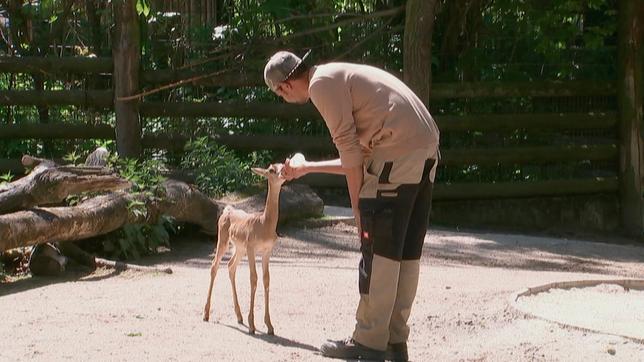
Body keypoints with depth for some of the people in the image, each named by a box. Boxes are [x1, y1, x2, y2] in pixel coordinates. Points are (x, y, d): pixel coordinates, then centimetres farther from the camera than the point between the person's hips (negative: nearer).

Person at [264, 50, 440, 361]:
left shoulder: (322, 83, -3)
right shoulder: (343, 78, 27)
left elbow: (349, 149, -8)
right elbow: (359, 156, 27)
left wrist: (358, 204, -3)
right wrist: (306, 168, 38)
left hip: (398, 148, -9)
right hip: (427, 147, 9)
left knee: (379, 250, -5)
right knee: (406, 251, 11)